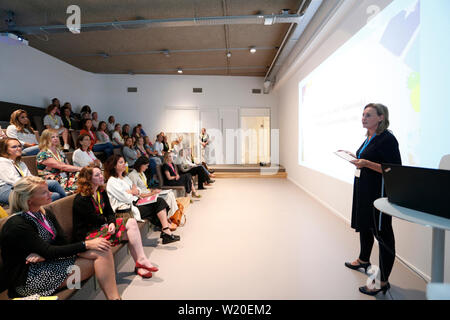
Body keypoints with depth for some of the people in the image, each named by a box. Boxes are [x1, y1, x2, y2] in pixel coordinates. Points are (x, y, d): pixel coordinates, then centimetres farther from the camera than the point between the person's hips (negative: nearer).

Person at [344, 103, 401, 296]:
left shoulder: (387, 139, -16)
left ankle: (383, 282, 13)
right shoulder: (369, 138, 11)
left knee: (382, 233, 0)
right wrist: (357, 159, 9)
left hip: (378, 194, -10)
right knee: (364, 226, 23)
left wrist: (367, 163, -29)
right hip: (363, 190, 10)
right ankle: (363, 260, 46)